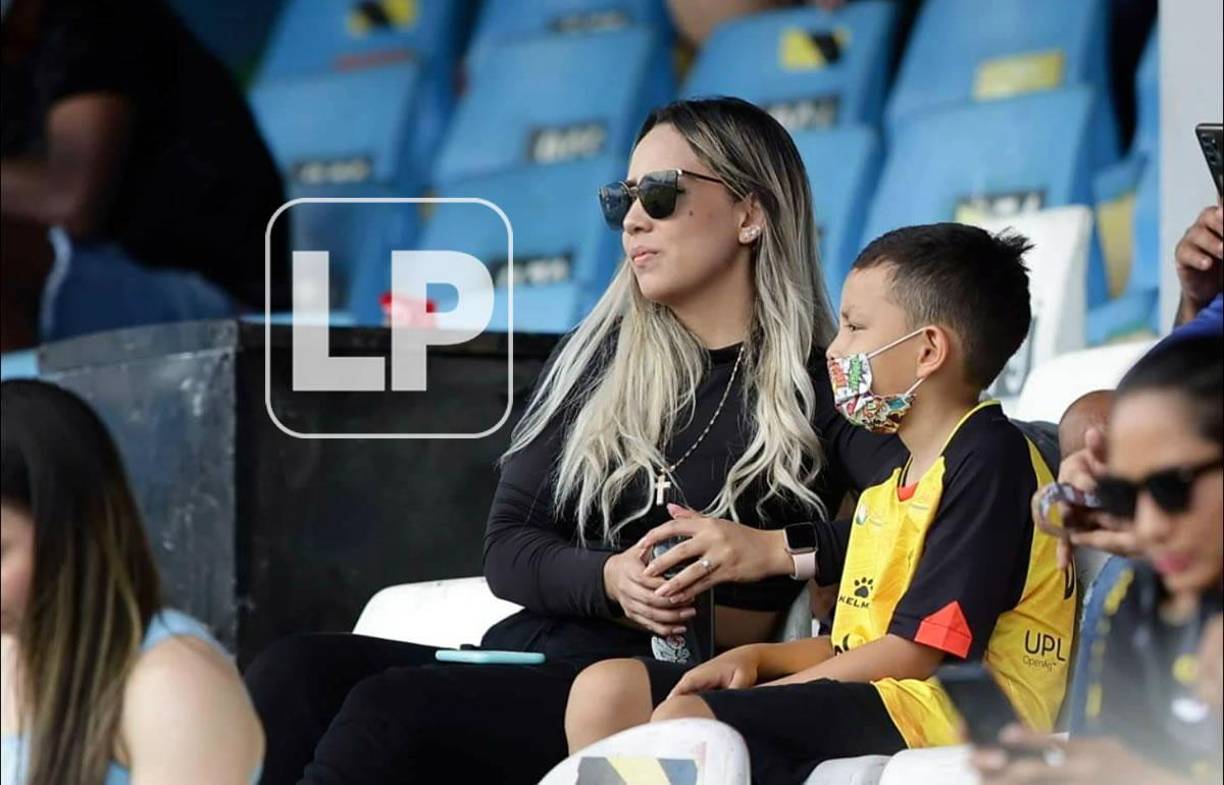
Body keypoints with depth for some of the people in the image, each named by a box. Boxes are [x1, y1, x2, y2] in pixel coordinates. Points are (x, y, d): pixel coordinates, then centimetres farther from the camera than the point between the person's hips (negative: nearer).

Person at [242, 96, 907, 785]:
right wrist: (609, 577, -10)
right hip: (519, 654, 6)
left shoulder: (824, 385, 1)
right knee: (293, 671, -23)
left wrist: (779, 550, -19)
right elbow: (508, 547, 11)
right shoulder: (597, 359, 17)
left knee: (388, 709, -30)